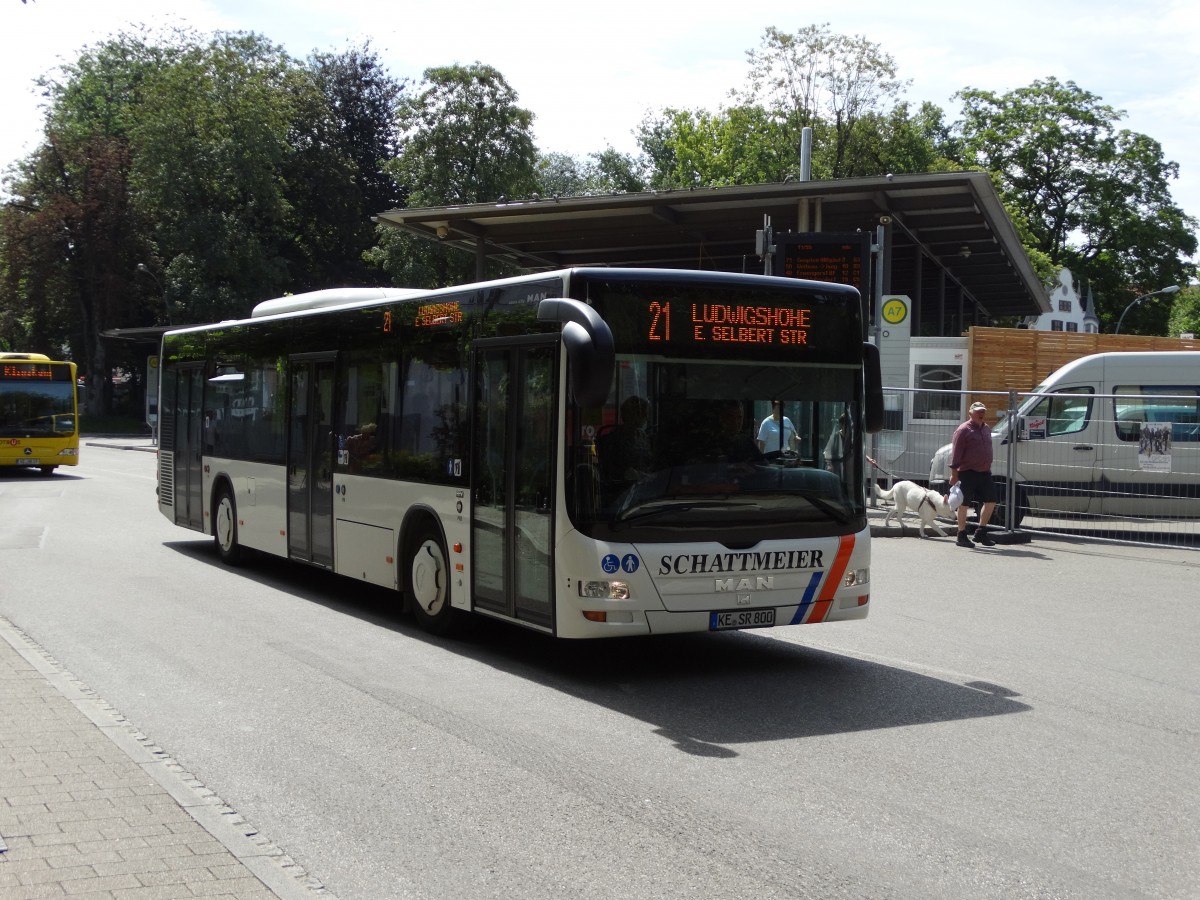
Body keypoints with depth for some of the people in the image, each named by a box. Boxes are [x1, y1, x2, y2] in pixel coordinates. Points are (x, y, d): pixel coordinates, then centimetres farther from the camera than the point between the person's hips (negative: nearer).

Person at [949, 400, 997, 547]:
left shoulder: (987, 429, 14)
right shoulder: (963, 430, -9)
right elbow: (956, 452, -13)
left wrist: (988, 468, 18)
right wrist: (954, 473, -16)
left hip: (984, 473, 8)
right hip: (968, 473, -8)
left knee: (990, 501, 7)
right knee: (964, 504, -1)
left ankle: (981, 533, 19)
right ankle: (961, 536, 7)